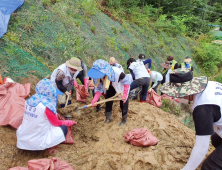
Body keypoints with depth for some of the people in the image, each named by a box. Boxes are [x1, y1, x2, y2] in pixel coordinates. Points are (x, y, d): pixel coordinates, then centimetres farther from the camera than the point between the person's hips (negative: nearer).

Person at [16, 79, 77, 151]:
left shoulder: (30, 100, -2)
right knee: (63, 128, 5)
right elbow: (56, 123, -4)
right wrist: (70, 122, 12)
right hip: (37, 143, -6)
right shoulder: (46, 105, -21)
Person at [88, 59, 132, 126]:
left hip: (121, 87, -4)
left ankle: (124, 119, 18)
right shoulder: (98, 76, -30)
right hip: (111, 87, 4)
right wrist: (95, 99, -37)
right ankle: (108, 117, 26)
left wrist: (125, 94, -31)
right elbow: (99, 88, -22)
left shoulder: (117, 73, -45)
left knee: (123, 102, -2)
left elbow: (127, 81, -28)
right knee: (108, 101, 6)